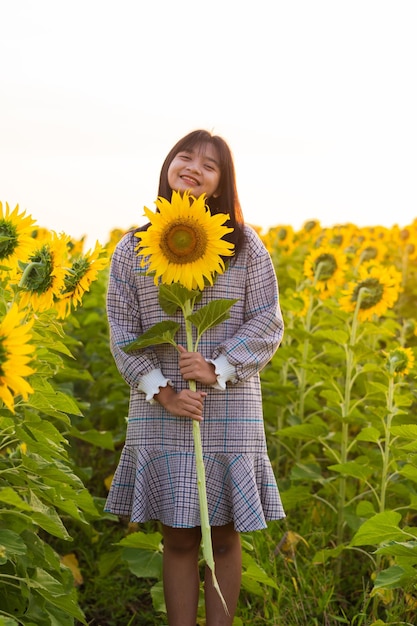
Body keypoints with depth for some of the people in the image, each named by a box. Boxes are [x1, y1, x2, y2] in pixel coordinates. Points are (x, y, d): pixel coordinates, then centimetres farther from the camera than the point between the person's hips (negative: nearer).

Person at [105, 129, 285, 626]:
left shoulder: (245, 246, 1)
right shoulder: (132, 249, 3)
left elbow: (266, 323, -1)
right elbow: (123, 331, 1)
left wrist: (219, 368, -16)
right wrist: (160, 390, -12)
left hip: (230, 411, 0)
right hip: (161, 411, 1)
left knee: (224, 537, 8)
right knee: (178, 539, 6)